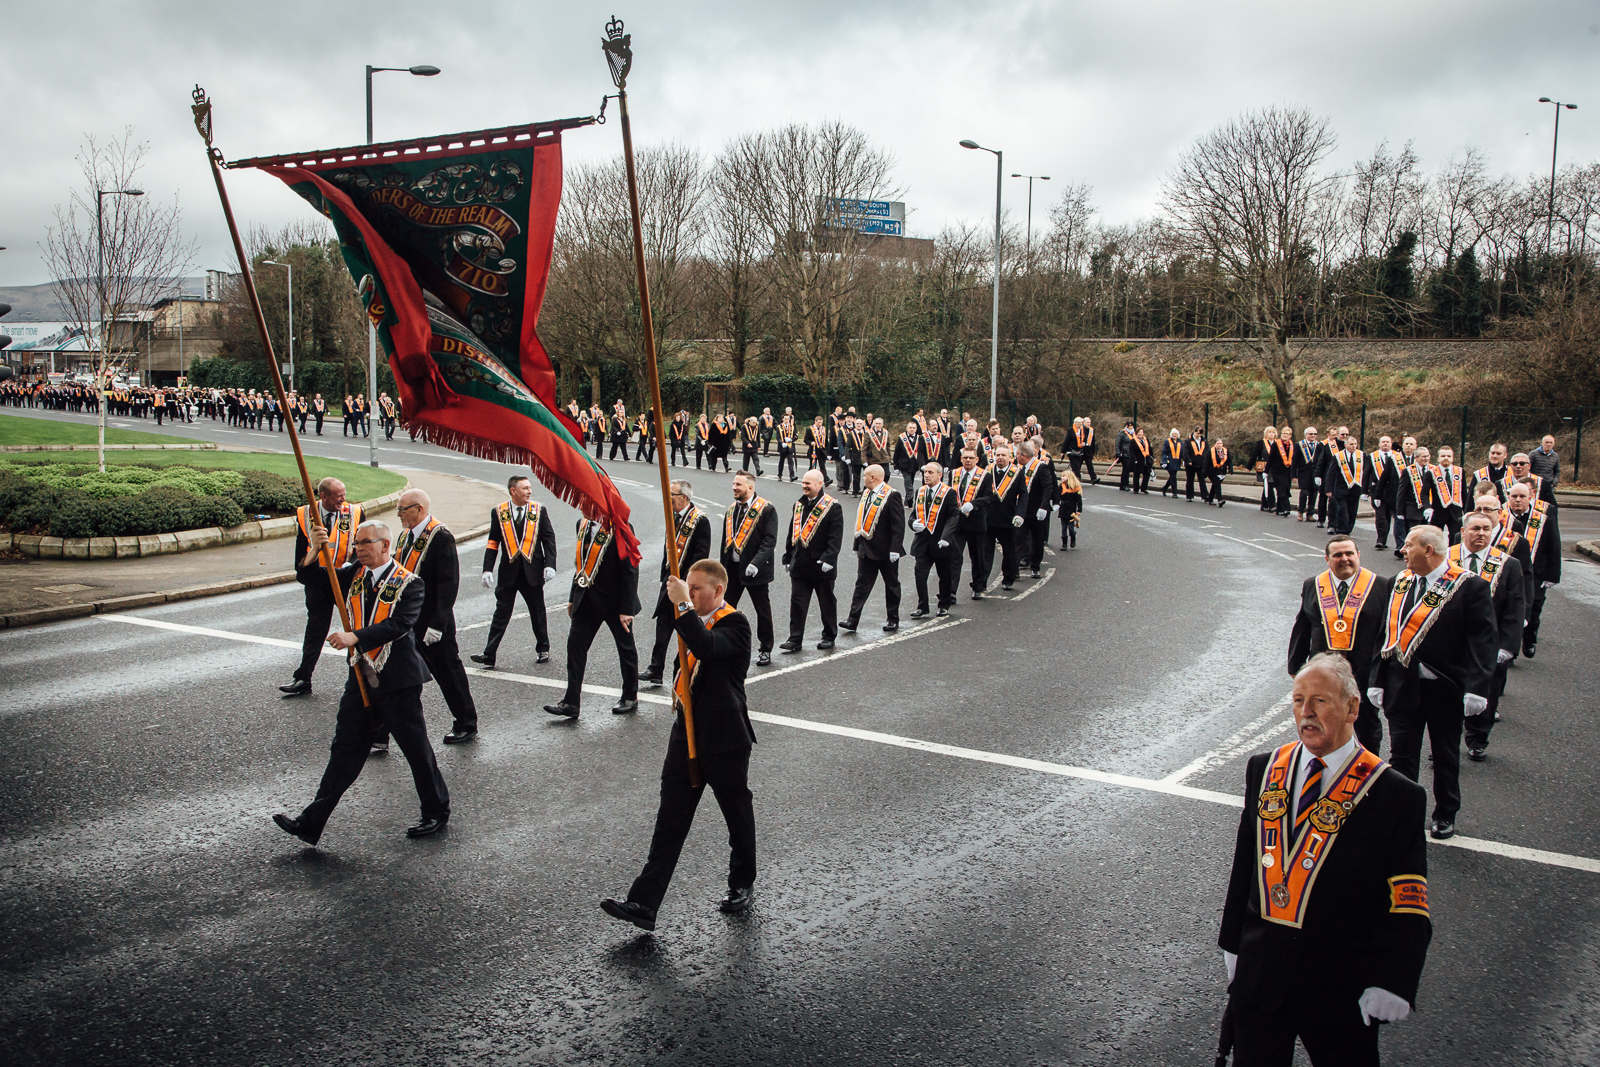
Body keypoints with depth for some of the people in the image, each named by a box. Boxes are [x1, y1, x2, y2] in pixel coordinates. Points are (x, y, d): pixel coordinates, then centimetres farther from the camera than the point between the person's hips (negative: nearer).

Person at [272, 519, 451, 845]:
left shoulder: (408, 583, -8)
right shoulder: (353, 575, 9)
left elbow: (399, 624, -22)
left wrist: (355, 637, -31)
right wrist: (315, 551, -14)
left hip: (397, 683, -5)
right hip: (360, 679, 5)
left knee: (416, 748, 5)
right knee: (345, 750, 9)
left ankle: (437, 812, 22)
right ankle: (311, 822, 10)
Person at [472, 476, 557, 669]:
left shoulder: (539, 511, 1)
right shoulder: (499, 512, 1)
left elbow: (549, 539, 2)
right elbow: (493, 542, 3)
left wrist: (550, 565, -10)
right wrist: (487, 570, -5)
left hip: (533, 571, 0)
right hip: (508, 571, 0)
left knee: (538, 613, 11)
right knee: (501, 613, 1)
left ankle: (543, 649, 27)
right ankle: (489, 654, 3)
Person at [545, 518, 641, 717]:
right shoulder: (583, 524, 5)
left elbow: (630, 571, -17)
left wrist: (627, 609, -18)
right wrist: (573, 597, 15)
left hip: (614, 601, -6)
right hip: (587, 600, 6)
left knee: (625, 648, 10)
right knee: (575, 644, 0)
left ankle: (630, 698, 27)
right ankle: (570, 703, 3)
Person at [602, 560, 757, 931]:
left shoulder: (735, 623, -14)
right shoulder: (695, 619, 11)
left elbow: (706, 648, -35)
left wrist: (683, 604, -30)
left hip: (725, 737, -7)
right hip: (687, 733, 7)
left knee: (738, 815, 12)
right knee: (670, 819, 1)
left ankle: (742, 886, 32)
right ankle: (643, 903, -3)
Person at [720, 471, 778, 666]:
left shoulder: (766, 509, -10)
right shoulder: (732, 510, 12)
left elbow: (770, 541, -16)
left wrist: (756, 563, -26)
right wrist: (722, 566, 11)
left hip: (755, 570, -6)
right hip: (732, 568, 6)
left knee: (762, 610, 7)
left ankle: (765, 650, 21)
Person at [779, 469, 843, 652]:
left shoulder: (832, 507, -8)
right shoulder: (798, 505, 11)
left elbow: (835, 537, -12)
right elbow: (793, 533, 17)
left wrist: (828, 558, -20)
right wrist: (788, 558, 14)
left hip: (821, 567, -5)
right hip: (800, 565, 5)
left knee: (827, 603, 9)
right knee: (797, 603, 3)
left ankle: (829, 636, 23)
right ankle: (795, 639, 7)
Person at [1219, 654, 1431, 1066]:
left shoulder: (1397, 796, -11)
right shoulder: (1264, 770, 3)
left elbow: (1408, 909, -13)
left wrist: (1391, 983, -23)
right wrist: (1233, 942, 11)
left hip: (1339, 986, -3)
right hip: (1259, 974, 3)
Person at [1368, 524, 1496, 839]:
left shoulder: (1469, 587, -11)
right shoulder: (1399, 582, 4)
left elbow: (1482, 640, -13)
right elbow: (1387, 633, 8)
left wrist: (1477, 687, -20)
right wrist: (1376, 679, 3)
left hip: (1445, 687, -3)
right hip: (1403, 686, 3)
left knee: (1446, 755, 14)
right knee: (1401, 754, 6)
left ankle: (1445, 815, 31)